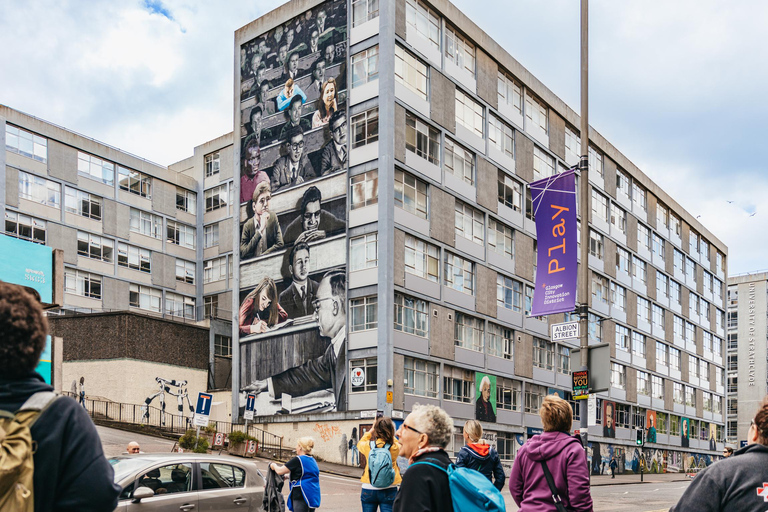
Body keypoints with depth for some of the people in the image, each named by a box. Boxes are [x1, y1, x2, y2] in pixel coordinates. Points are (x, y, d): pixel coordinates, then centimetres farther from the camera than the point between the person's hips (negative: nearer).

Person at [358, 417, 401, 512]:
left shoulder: (368, 445, -8)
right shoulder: (395, 447, -9)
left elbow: (360, 444, 17)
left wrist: (371, 430, 20)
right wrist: (389, 434, 20)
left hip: (369, 489, 1)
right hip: (389, 491, -1)